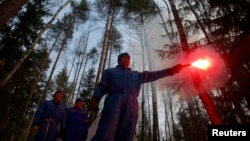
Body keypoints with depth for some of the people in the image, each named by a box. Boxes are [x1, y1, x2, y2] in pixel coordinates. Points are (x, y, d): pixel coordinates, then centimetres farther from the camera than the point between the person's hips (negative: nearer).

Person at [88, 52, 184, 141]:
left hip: (131, 107, 3)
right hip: (114, 103, -3)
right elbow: (102, 86, 14)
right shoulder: (109, 71, 27)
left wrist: (170, 71, 9)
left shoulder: (136, 75, 34)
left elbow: (152, 75, 22)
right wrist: (94, 100, -6)